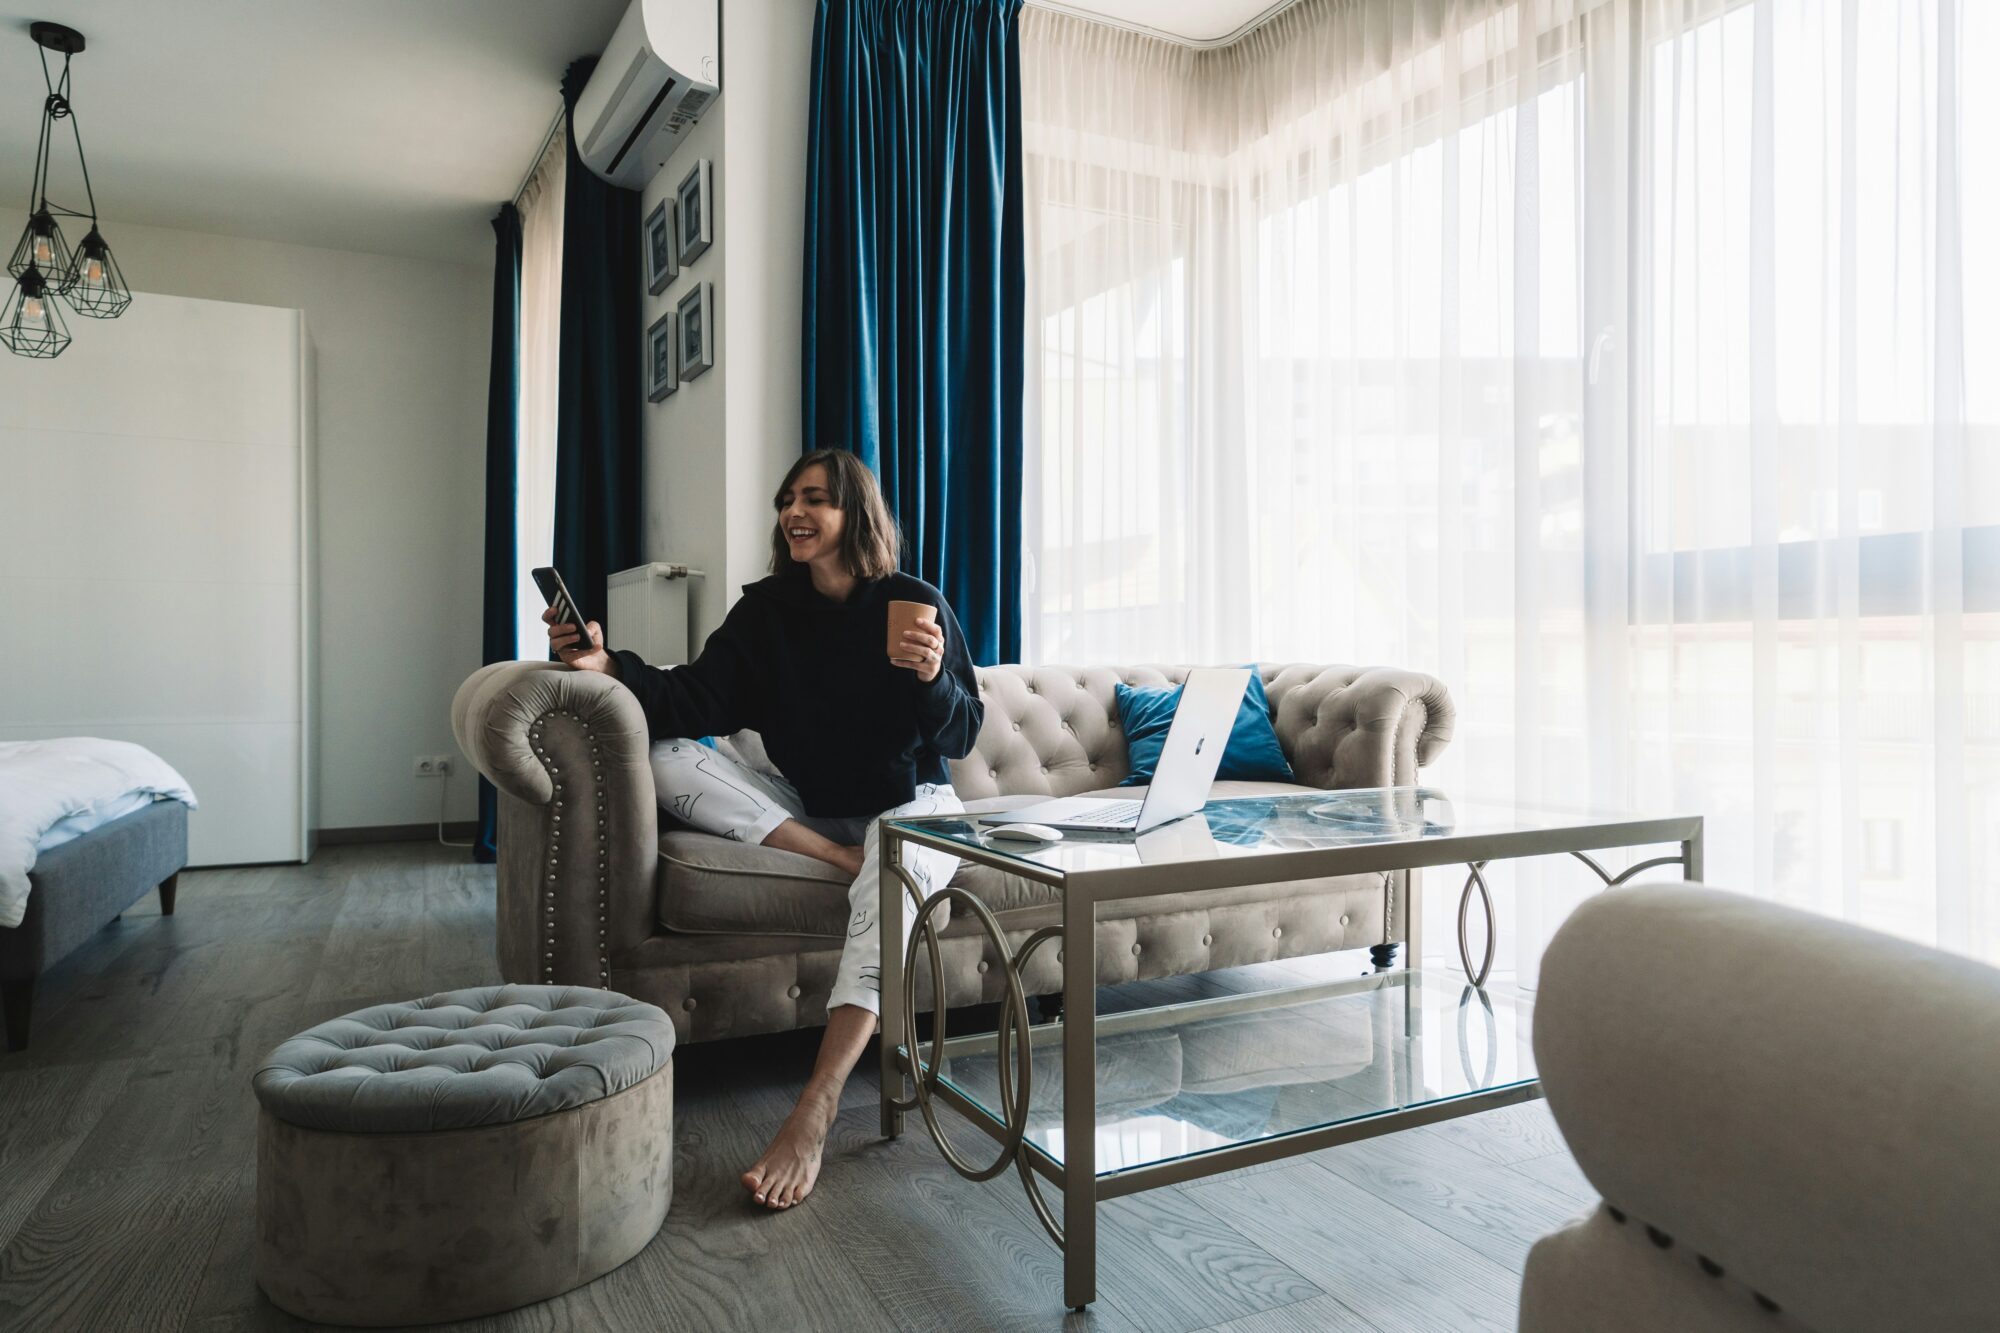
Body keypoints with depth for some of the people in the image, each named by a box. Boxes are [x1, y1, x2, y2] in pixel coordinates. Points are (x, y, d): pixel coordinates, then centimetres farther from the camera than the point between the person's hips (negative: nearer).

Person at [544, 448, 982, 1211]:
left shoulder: (915, 605, -8)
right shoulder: (767, 609, 1)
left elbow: (963, 735, -9)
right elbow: (700, 701, -14)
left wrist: (932, 680, -31)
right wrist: (611, 668, -31)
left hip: (908, 806, -4)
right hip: (804, 810, 4)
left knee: (895, 866, -41)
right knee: (668, 759, -16)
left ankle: (814, 1113, -45)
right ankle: (843, 860, -23)